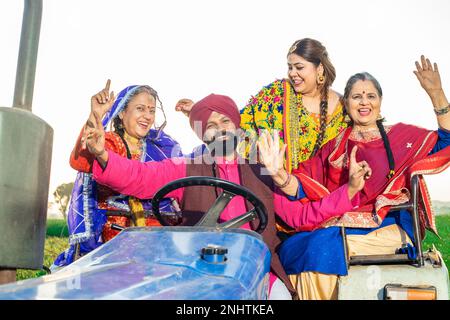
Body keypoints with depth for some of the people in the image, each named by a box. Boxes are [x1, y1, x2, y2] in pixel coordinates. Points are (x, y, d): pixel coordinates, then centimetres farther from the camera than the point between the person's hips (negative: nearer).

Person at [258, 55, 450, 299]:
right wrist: (279, 173, -15)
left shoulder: (400, 136, 12)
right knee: (289, 247, -23)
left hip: (387, 227, -3)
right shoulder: (336, 146, 16)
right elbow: (303, 189, 6)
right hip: (339, 223, 3)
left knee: (323, 246, -29)